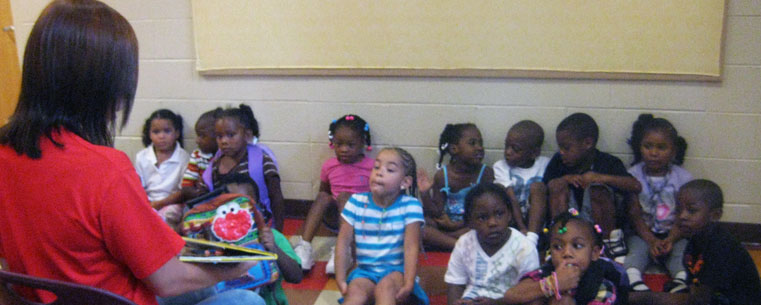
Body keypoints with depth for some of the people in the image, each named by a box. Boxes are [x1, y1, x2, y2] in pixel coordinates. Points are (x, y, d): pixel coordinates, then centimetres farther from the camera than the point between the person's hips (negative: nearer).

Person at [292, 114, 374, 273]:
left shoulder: (371, 166, -4)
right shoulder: (329, 166, 5)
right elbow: (324, 192, 16)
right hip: (334, 214, 3)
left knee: (344, 196, -30)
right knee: (322, 197, -25)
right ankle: (304, 246, -36)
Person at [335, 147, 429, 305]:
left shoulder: (410, 206, -7)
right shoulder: (357, 202, 0)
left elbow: (411, 247, -13)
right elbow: (344, 242, -1)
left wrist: (409, 284, -22)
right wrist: (341, 280, -7)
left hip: (396, 270, -2)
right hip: (365, 271, 2)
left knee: (385, 287, -35)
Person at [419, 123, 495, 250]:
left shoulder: (486, 173, -6)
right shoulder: (442, 176, -4)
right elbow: (437, 213, -4)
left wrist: (457, 225, -14)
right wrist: (425, 194, -20)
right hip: (447, 224, 2)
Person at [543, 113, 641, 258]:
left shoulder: (608, 163, -9)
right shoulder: (558, 162, 2)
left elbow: (636, 186, -23)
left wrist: (601, 177, -33)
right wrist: (564, 179, -19)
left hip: (602, 224, -3)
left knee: (596, 188, -28)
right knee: (558, 185, -19)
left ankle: (610, 239, -13)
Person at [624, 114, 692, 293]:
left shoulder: (683, 178, 0)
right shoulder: (633, 176, -2)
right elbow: (634, 215, -6)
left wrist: (671, 239, -19)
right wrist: (651, 240, -19)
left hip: (674, 233, 1)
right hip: (643, 232, -1)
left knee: (681, 248, -28)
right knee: (637, 247, -29)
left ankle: (682, 278, -47)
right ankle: (633, 278, -50)